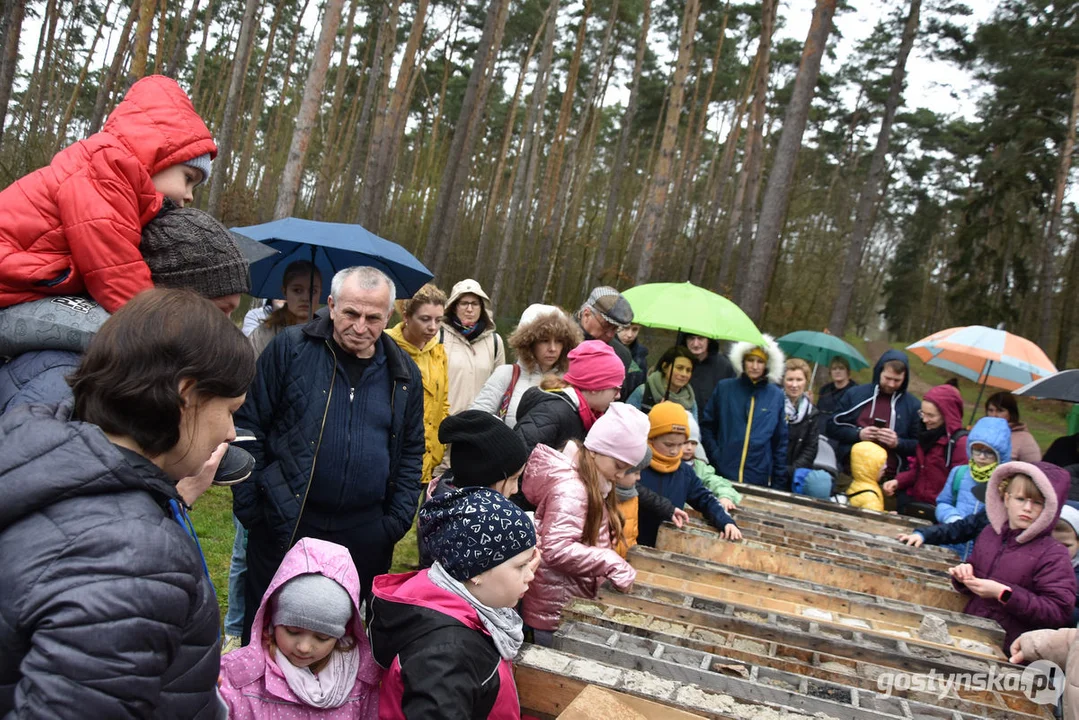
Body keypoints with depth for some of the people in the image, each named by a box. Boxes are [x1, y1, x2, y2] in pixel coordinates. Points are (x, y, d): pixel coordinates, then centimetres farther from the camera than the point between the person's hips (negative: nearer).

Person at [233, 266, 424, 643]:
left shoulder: (404, 373, 4)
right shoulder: (289, 349, -6)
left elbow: (412, 451, 10)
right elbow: (249, 427, -3)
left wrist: (397, 520, 4)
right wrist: (249, 505, -6)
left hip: (364, 537, 3)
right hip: (284, 525, -2)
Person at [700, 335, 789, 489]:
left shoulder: (776, 396, 4)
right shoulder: (724, 388, 2)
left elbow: (781, 442, 7)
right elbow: (706, 425, 7)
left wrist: (779, 483, 4)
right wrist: (715, 456, -6)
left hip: (759, 480, 1)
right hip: (722, 475, 0)